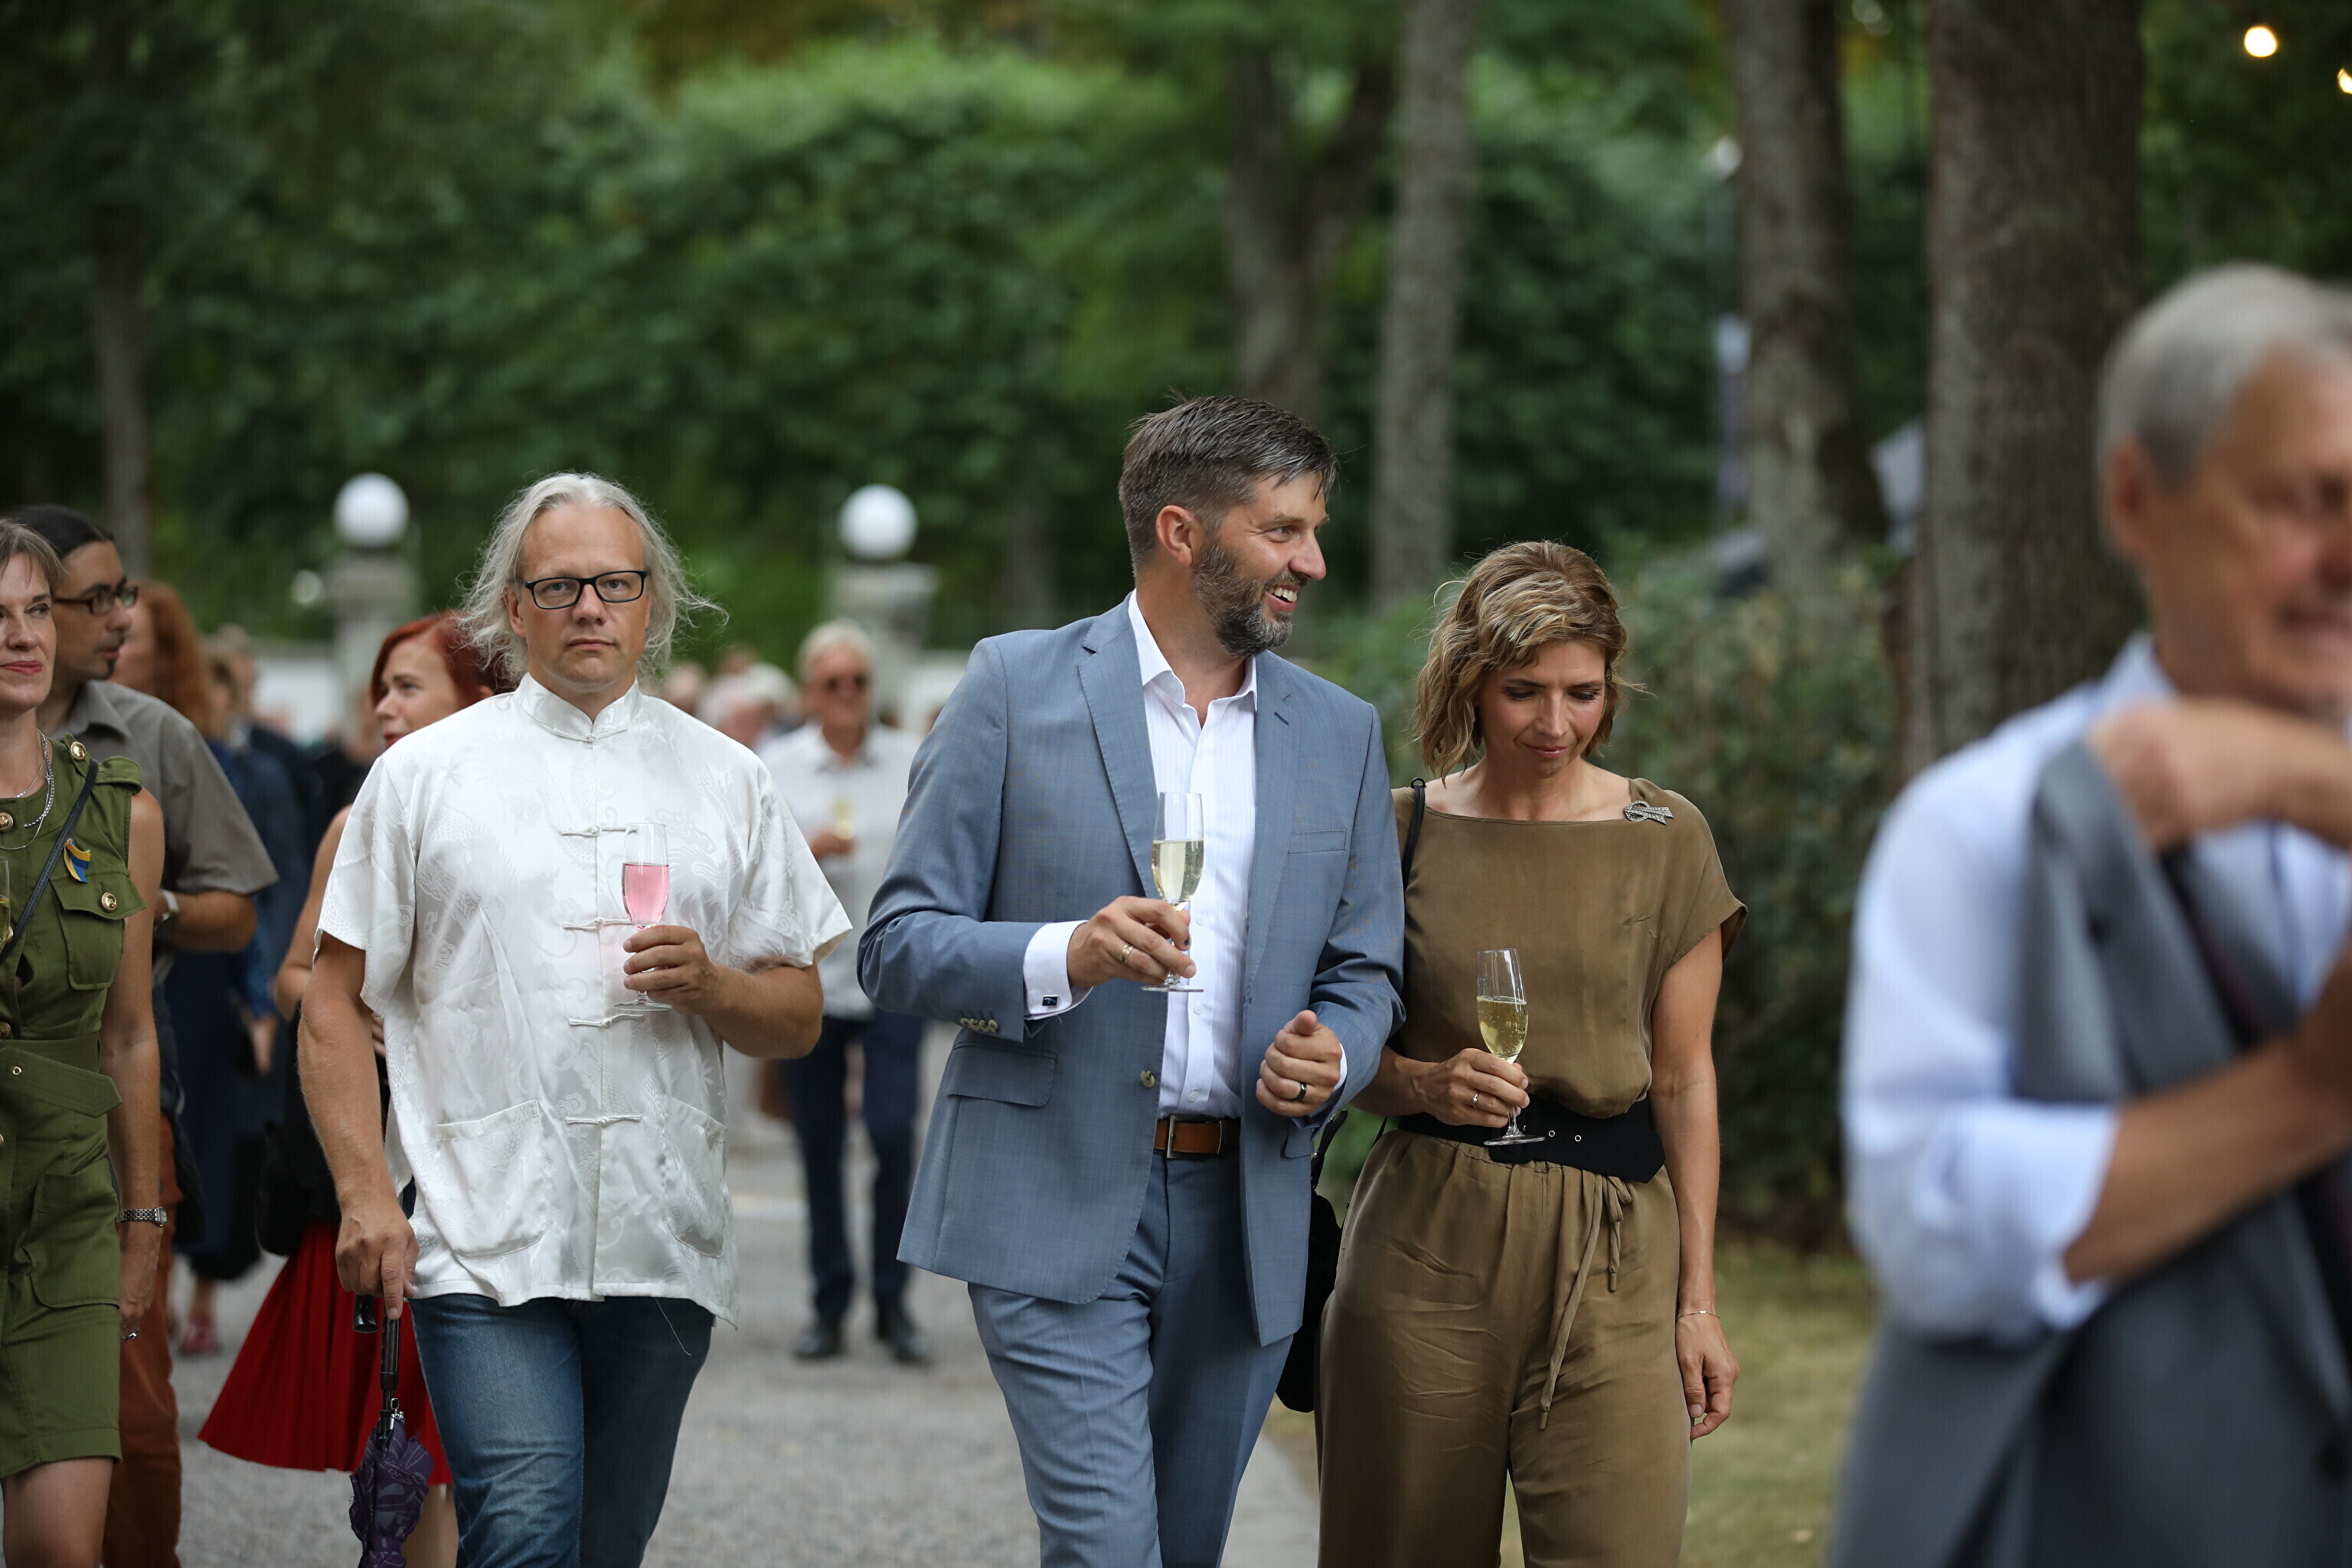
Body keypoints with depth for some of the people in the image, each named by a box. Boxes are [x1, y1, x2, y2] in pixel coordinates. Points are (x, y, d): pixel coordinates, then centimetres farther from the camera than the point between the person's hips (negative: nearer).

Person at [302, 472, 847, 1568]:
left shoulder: (724, 780, 13)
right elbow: (336, 1000, 5)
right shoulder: (424, 773, 6)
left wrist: (711, 986, -8)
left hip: (663, 1238, 3)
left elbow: (797, 1018, 14)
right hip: (484, 1235, -3)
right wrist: (364, 1194, -6)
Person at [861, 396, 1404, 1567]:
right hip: (1058, 1206, -5)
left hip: (1244, 1216, 5)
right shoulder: (1017, 688, -1)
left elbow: (1363, 972, 18)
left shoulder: (1341, 735, 12)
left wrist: (1334, 1053, -6)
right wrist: (1063, 956, -22)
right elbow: (898, 946, -3)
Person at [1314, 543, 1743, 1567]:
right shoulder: (1403, 832, 5)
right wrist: (1427, 1082, -11)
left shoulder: (1665, 840, 4)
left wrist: (1698, 1298, 3)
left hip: (1609, 1253, -1)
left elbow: (1684, 1080, 6)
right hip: (1427, 1241, 1)